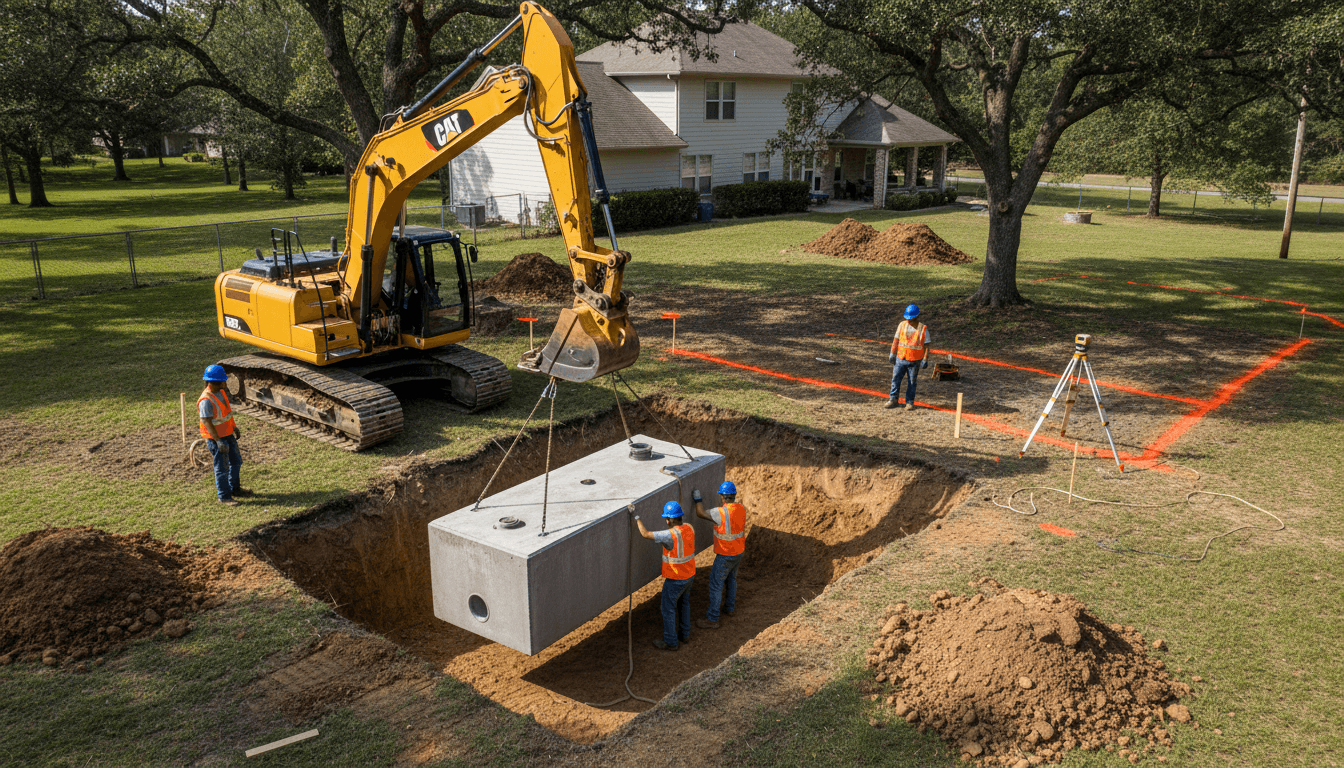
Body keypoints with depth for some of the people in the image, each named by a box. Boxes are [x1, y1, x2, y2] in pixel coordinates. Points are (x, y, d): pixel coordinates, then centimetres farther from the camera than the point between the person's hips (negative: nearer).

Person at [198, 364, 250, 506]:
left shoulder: (220, 392, 3)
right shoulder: (206, 400, -25)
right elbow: (207, 422, -26)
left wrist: (234, 427, 21)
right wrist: (218, 441, -29)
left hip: (228, 434, 9)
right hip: (215, 437, -9)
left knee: (236, 461, 19)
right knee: (222, 467, 0)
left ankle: (234, 488, 36)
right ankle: (224, 497, 11)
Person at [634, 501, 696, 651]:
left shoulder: (670, 535, -31)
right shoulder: (689, 528, -8)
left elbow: (645, 534, -25)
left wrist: (638, 520, -13)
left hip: (675, 579, -8)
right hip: (689, 575, 8)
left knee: (668, 608, 10)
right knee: (683, 603, 25)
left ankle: (670, 641, 23)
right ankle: (684, 634, 40)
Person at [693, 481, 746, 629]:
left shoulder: (720, 512, -29)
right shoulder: (742, 509, -6)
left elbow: (700, 513, -13)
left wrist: (697, 499, 0)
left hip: (725, 556, -7)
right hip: (738, 552, 7)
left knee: (715, 585, 3)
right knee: (731, 579, 28)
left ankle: (712, 619, 11)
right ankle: (730, 607, 46)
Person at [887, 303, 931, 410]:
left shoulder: (923, 328, -6)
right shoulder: (902, 325, 2)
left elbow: (926, 345, -4)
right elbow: (896, 340, 7)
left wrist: (925, 360, -9)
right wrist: (892, 354, 5)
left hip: (914, 361, -2)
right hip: (900, 358, 2)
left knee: (912, 382, 4)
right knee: (895, 379, 1)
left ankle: (910, 402, 14)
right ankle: (893, 400, 11)